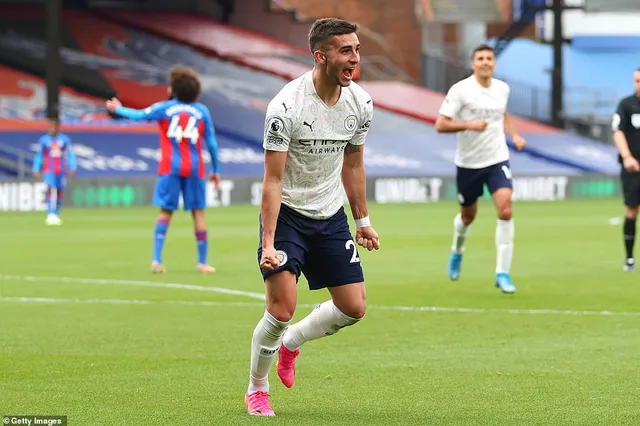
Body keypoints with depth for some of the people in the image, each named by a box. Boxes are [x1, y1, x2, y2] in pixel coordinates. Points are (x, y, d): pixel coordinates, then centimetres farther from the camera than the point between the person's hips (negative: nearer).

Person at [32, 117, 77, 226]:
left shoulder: (65, 139, 4)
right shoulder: (44, 140, 3)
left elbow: (70, 155, 4)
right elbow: (39, 156, 7)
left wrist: (72, 168, -6)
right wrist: (36, 170, 2)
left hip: (61, 171, 2)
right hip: (49, 171, -2)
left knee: (60, 192, 5)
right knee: (51, 189, -18)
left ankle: (56, 215, 17)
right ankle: (50, 214, -25)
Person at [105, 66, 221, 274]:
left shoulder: (164, 108, 3)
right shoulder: (202, 111, 7)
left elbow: (139, 115, 8)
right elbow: (211, 143, 8)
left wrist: (118, 109, 27)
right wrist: (216, 170, 15)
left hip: (170, 167, 0)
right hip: (194, 168, 1)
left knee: (165, 212, 3)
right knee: (198, 212, 5)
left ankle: (156, 259, -8)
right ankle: (202, 262, 4)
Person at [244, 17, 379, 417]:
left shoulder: (361, 103, -4)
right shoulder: (286, 107, -23)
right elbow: (273, 180, -20)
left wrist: (363, 220, 16)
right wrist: (269, 243, -25)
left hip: (331, 216, 6)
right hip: (287, 214, -6)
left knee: (354, 308, 1)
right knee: (282, 309, -15)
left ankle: (291, 343, 29)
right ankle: (257, 390, 9)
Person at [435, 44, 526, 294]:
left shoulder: (503, 89, 3)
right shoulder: (460, 90, -12)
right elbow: (440, 125, -15)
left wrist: (514, 135, 10)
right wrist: (468, 125, -28)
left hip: (497, 160, 2)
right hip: (468, 163, -2)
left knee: (505, 210, -17)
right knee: (468, 215, 14)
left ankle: (502, 273, -12)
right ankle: (457, 252, 49)